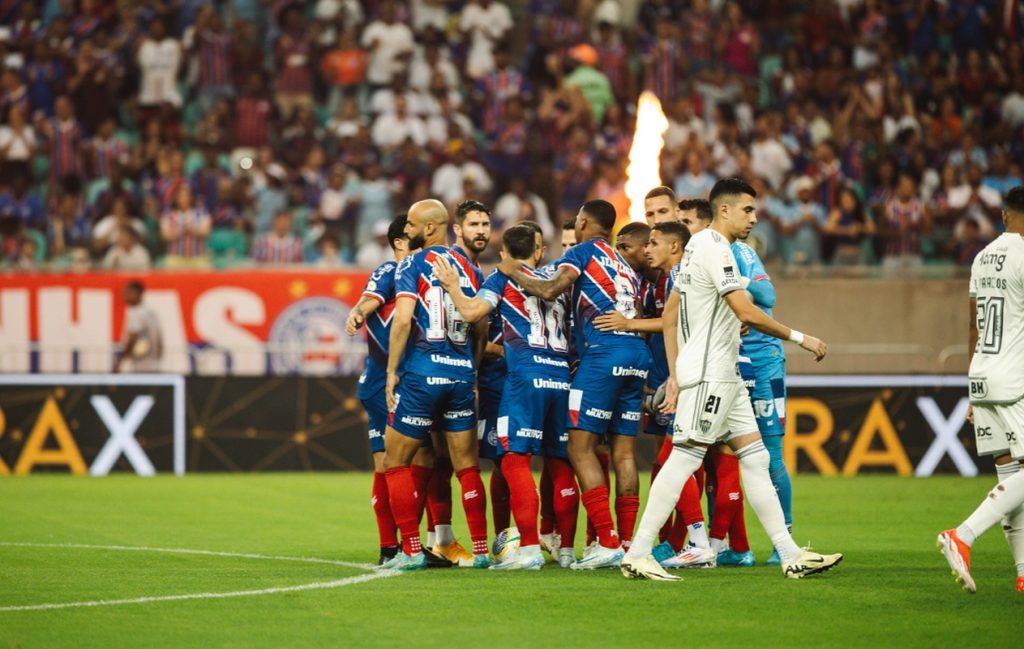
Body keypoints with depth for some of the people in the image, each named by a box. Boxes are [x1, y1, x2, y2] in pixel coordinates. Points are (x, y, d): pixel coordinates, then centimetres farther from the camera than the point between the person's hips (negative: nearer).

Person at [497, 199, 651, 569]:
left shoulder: (583, 252, 4)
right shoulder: (625, 266, 26)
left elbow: (550, 290, -10)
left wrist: (513, 273, 5)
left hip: (603, 353, -7)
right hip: (638, 353, 7)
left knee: (581, 447, -6)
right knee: (624, 451, 8)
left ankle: (607, 543, -14)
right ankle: (627, 543, 5)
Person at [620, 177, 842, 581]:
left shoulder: (698, 245, 17)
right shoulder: (715, 249, -14)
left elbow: (670, 315, 19)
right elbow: (746, 312, -21)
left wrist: (674, 375, 18)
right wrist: (800, 338, -13)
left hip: (725, 377, 11)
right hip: (709, 375, -11)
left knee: (755, 457, 8)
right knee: (684, 457, -10)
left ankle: (790, 555, 7)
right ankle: (637, 555, -8)